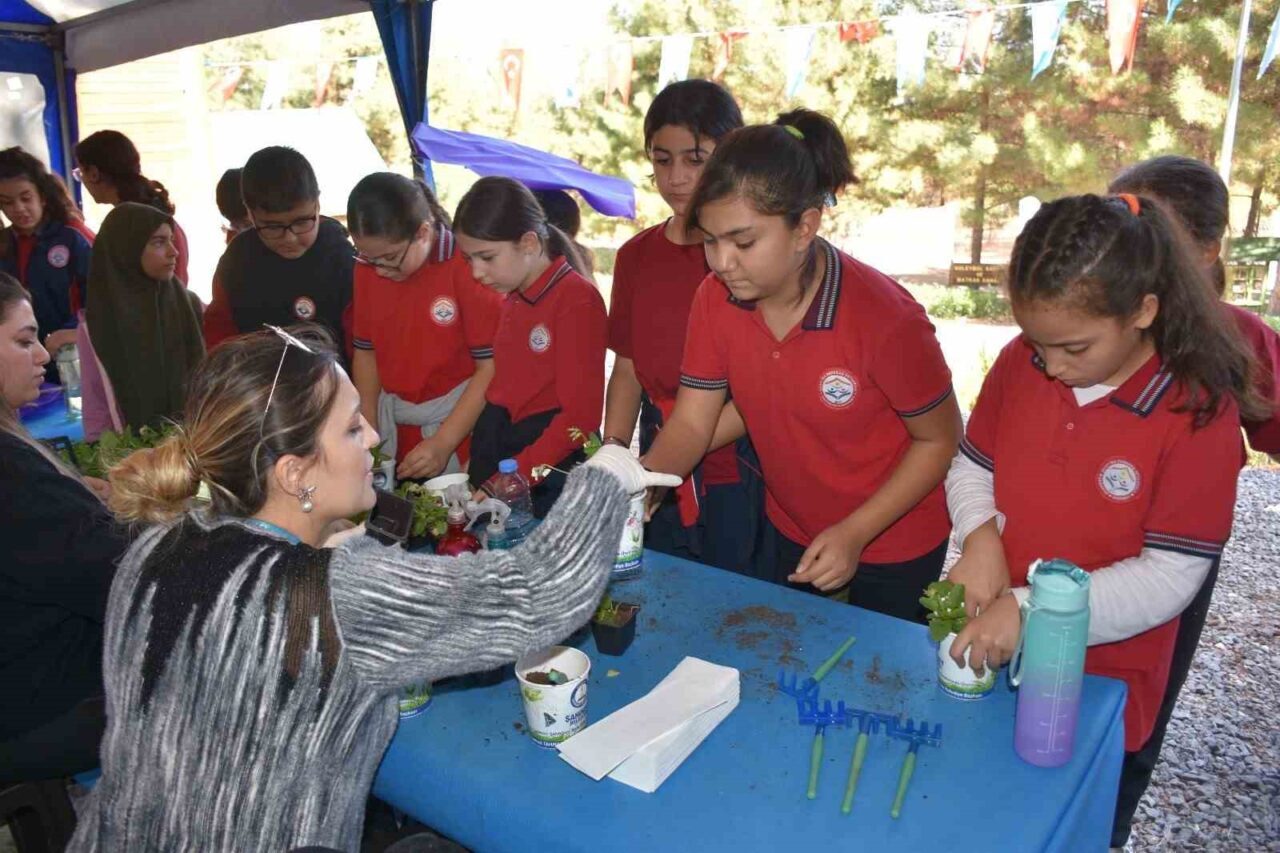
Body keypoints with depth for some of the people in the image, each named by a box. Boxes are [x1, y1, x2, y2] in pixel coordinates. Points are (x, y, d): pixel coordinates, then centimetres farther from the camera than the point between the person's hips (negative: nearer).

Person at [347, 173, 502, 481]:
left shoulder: (468, 267, -18)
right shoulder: (367, 269, 0)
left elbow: (492, 365, -16)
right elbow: (366, 350, 9)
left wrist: (444, 443, -16)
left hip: (459, 418, -5)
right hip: (392, 420, 5)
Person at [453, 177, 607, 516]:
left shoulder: (577, 300, -13)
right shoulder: (512, 299, 12)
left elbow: (580, 416, -17)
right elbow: (501, 387, 10)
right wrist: (477, 464, 1)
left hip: (553, 466, -7)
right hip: (496, 451, 7)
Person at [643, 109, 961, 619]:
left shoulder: (884, 317, -29)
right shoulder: (715, 299, -16)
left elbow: (939, 440, -17)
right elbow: (691, 422, -10)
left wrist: (855, 533, -23)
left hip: (895, 550, -4)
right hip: (788, 536, 4)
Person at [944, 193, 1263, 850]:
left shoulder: (1199, 412, -19)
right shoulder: (1021, 362, -8)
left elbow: (1168, 578, -19)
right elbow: (971, 465, 5)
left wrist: (1032, 610, -27)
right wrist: (980, 535, -16)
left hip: (1100, 692, -3)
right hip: (987, 664, 4)